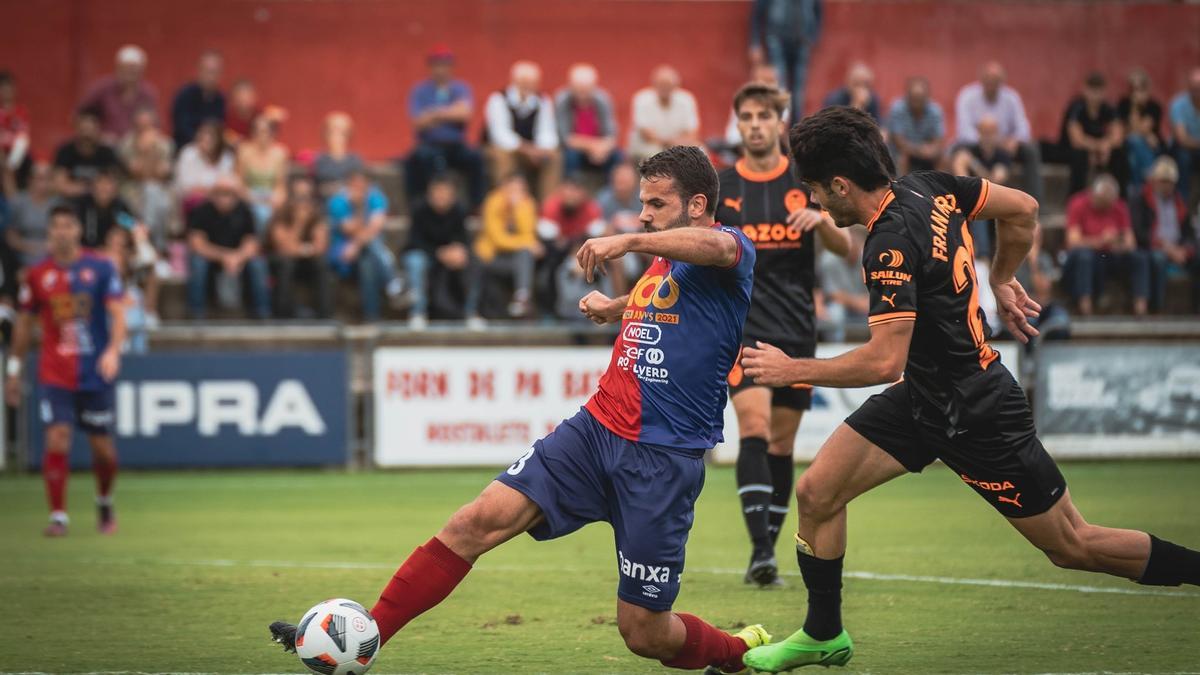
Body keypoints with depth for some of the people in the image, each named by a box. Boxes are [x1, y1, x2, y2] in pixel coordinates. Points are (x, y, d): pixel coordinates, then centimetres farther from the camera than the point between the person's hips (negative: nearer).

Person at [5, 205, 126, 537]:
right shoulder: (37, 274, 3)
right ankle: (58, 516, -7)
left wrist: (113, 350, -23)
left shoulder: (100, 268, -2)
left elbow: (117, 313, -7)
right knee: (57, 439, -14)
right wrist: (14, 369, 11)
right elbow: (25, 323, 12)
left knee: (103, 448, 6)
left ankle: (104, 502, 34)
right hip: (55, 374, 0)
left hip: (95, 374, 0)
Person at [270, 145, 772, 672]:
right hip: (597, 427, 7)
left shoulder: (730, 247, -7)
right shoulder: (662, 260, 17)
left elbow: (715, 246, -35)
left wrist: (628, 241, -44)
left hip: (663, 462, -7)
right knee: (480, 519, -14)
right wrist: (615, 308, 24)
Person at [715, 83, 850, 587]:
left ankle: (768, 547, 17)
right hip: (742, 325, -2)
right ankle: (760, 551, -24)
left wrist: (822, 221, -18)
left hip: (796, 328, 2)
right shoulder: (720, 186, 3)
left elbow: (845, 248, 2)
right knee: (754, 427, -19)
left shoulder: (806, 182, 5)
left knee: (782, 443, 7)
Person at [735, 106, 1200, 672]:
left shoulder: (891, 247, -28)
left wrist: (793, 370, -22)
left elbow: (885, 360, -32)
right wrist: (1001, 282, 20)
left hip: (974, 414, -9)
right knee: (816, 494, 5)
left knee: (1072, 547, 3)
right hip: (923, 396, 9)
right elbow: (1022, 209, 9)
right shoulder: (928, 188, -3)